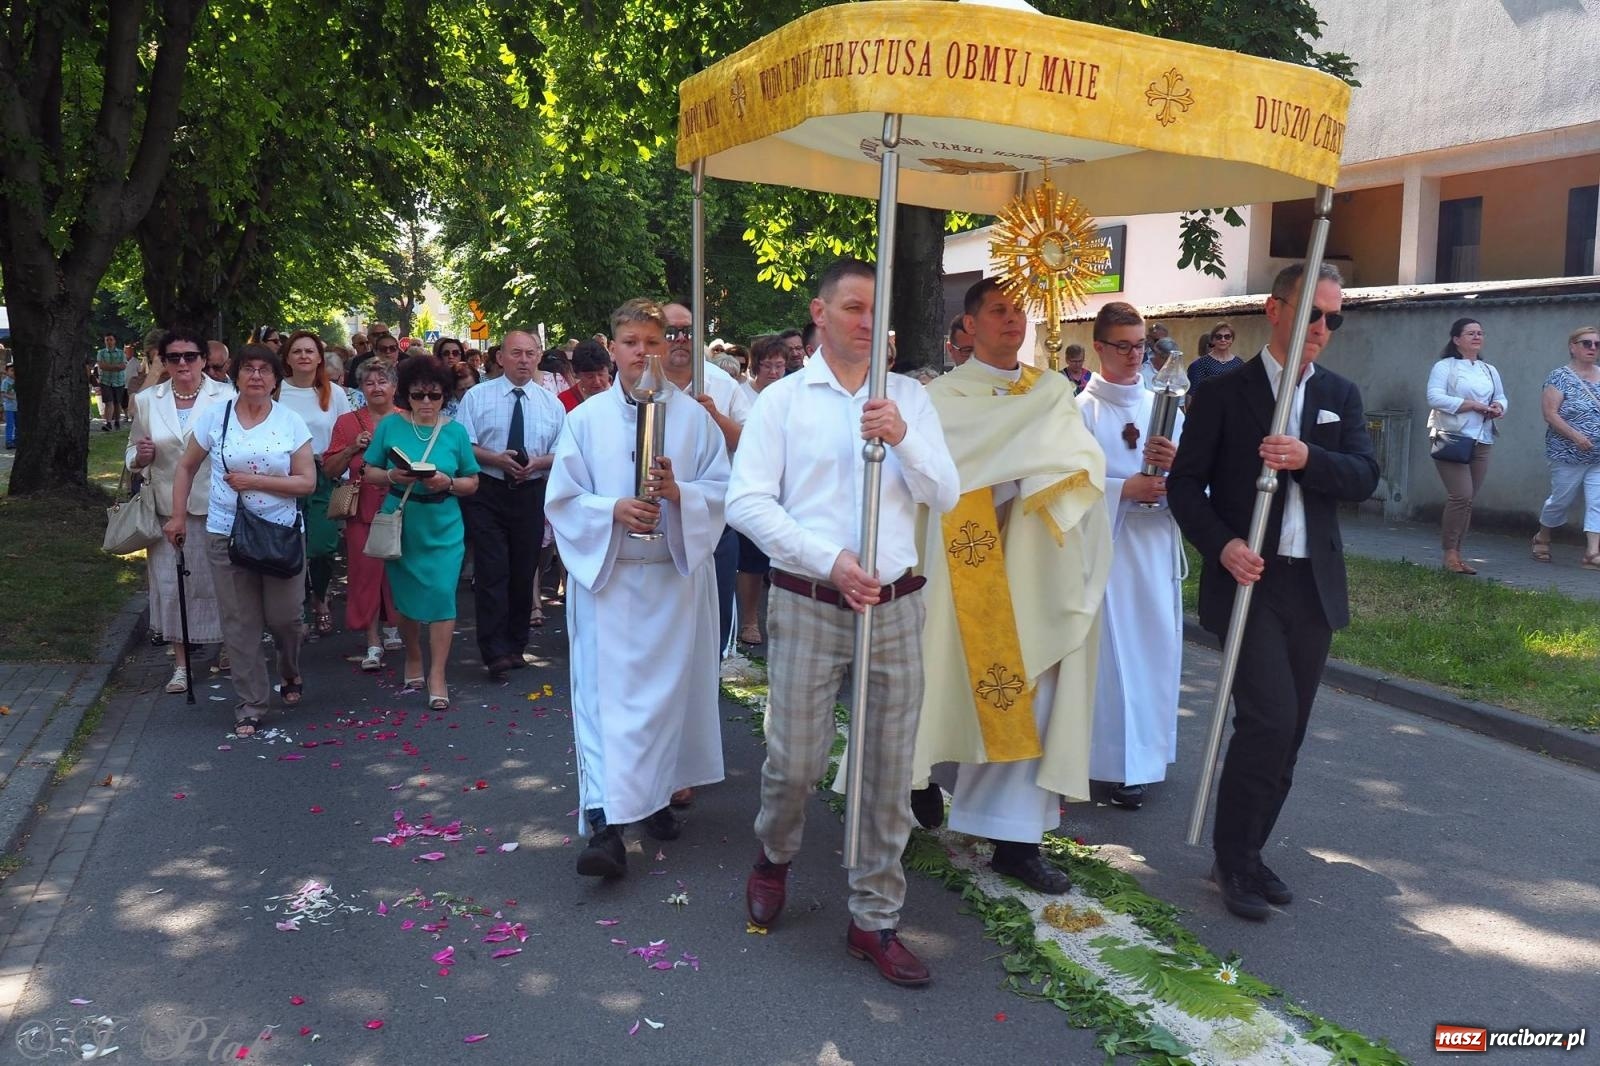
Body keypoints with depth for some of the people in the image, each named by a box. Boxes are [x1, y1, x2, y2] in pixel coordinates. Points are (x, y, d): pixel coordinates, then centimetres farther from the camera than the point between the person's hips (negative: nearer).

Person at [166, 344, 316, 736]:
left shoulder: (291, 422, -1)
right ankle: (250, 705, 14)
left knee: (284, 616, 2)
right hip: (226, 534, 1)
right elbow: (186, 468, 11)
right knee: (240, 622, 3)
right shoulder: (214, 416, 1)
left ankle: (290, 674, 35)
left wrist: (255, 481, -14)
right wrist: (179, 517, 7)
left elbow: (307, 482, -5)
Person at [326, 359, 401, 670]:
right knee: (366, 571, -2)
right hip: (364, 508, -1)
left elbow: (423, 463, 9)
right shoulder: (348, 422, 5)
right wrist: (353, 448, -10)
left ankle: (397, 629, 27)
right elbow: (330, 470, 4)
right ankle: (373, 642, 4)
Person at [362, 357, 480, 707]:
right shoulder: (390, 425, -1)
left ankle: (437, 676, 0)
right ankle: (413, 659, 33)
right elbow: (369, 473, 3)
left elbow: (472, 483, 3)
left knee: (442, 595, -8)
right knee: (407, 597, 12)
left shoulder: (456, 431, 0)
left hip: (443, 529, -1)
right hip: (401, 526, 1)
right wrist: (391, 475, -17)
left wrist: (448, 483, -16)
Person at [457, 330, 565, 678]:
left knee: (524, 572, 10)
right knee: (492, 572, -8)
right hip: (487, 493, -3)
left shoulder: (551, 403, 7)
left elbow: (561, 453, 6)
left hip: (531, 496, 3)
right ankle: (496, 652, -4)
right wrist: (496, 459, -18)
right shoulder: (477, 396, 1)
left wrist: (538, 462, -14)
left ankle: (516, 645, 24)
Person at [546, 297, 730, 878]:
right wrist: (613, 511, -17)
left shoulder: (694, 416, 2)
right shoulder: (586, 418, 2)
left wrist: (678, 492, -20)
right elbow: (563, 499, 1)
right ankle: (606, 825, -9)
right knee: (605, 693, -7)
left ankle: (658, 794, 29)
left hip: (677, 574, 1)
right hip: (606, 574, -1)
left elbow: (722, 491, 0)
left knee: (669, 688, 9)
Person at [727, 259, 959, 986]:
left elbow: (944, 497, 2)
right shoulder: (783, 400, 0)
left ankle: (875, 919, 21)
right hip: (808, 604, -2)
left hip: (896, 603, 2)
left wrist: (902, 437, -16)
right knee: (796, 760, 4)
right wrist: (830, 560, -16)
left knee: (889, 769, 7)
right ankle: (774, 856, 37)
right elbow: (747, 502, -7)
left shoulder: (908, 397, 7)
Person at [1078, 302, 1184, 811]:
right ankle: (1121, 764, 6)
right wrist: (1125, 489, -19)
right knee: (1111, 650, -3)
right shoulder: (1081, 409, -4)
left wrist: (1176, 464, -14)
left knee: (1156, 646, 8)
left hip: (1156, 545, 5)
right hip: (1104, 545, -5)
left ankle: (1146, 747, 23)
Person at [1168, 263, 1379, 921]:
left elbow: (1364, 478, -2)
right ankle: (1233, 859, 3)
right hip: (1248, 579, -5)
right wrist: (1221, 545, -19)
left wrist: (1308, 459, -21)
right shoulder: (1222, 394, -1)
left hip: (1315, 586, 5)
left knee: (1287, 730, 9)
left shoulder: (1341, 396, 11)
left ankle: (1246, 853, 25)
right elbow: (1185, 482, -4)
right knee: (1269, 719, -14)